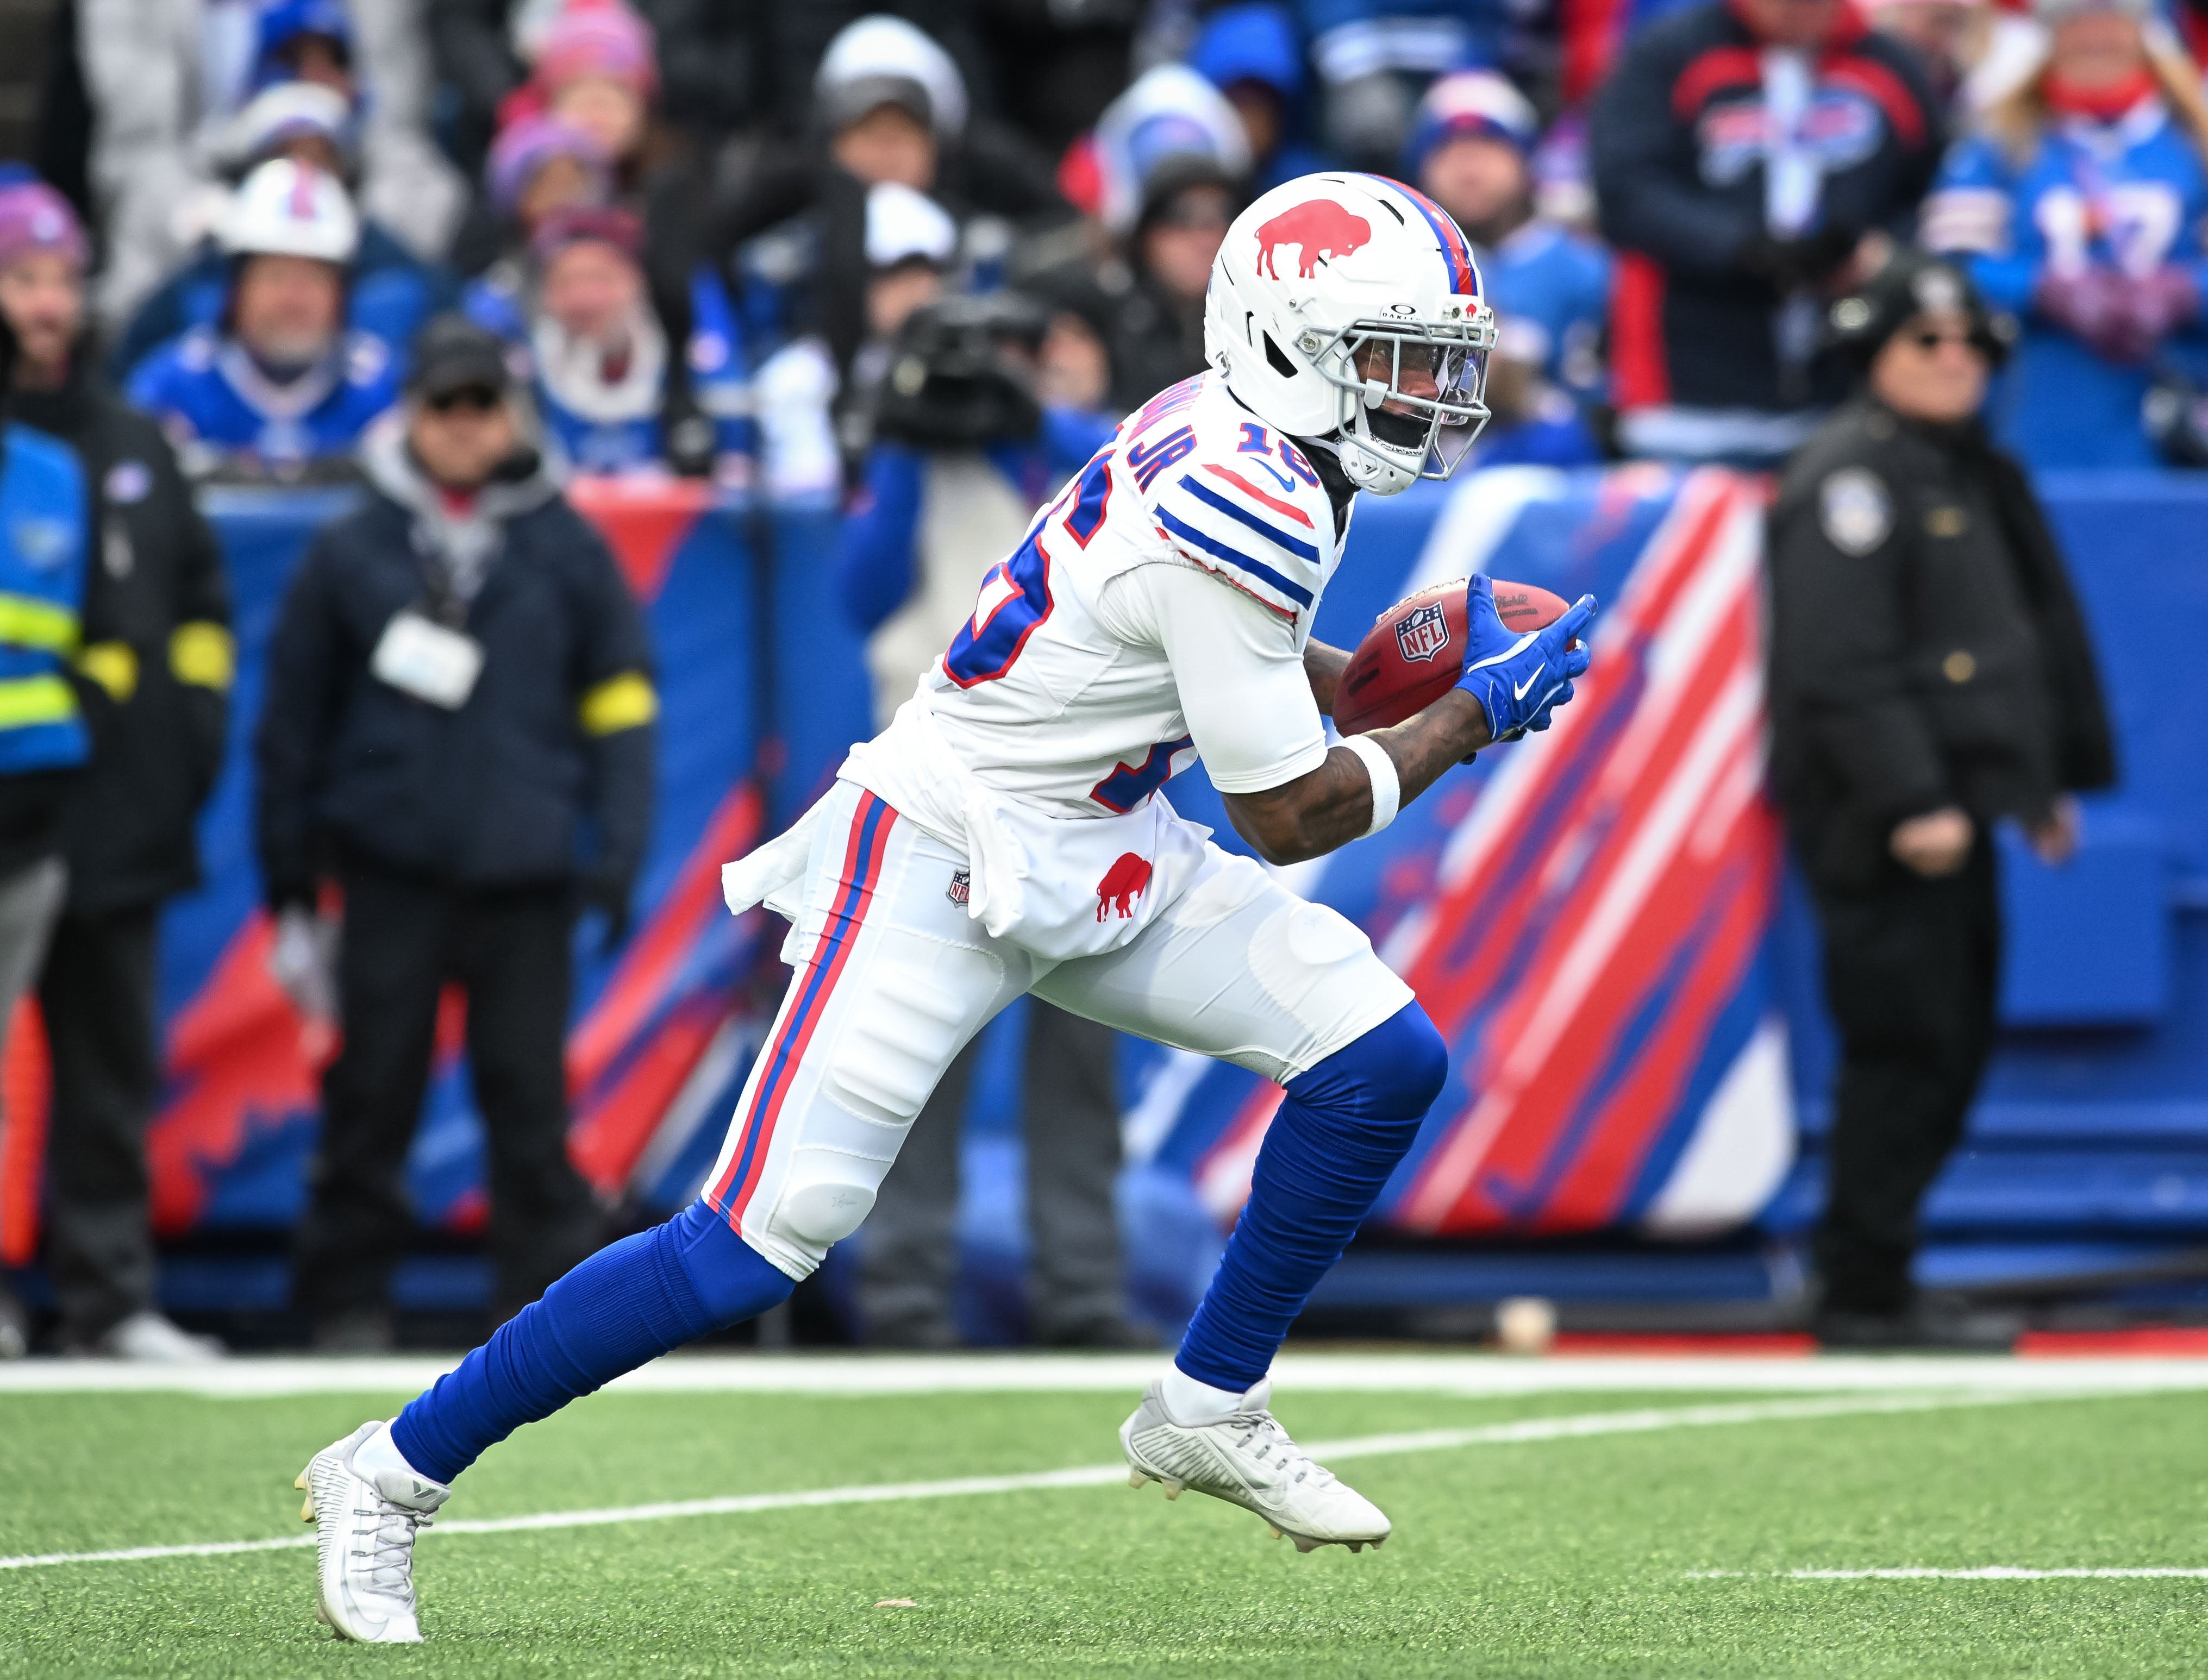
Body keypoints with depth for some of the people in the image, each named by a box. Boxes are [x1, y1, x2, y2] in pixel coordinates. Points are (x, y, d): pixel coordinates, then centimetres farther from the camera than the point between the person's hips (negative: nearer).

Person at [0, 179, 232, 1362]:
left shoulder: (130, 445, 14)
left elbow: (200, 592, 22)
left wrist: (195, 725, 11)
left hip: (116, 817, 6)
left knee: (113, 1063, 8)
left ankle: (108, 1298, 14)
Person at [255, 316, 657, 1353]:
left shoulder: (567, 549, 7)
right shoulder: (352, 553, 7)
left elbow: (619, 709, 10)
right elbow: (293, 722, 11)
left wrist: (616, 850, -1)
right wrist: (290, 887, 9)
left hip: (524, 875, 0)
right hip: (392, 867, 0)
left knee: (528, 1092, -1)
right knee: (373, 1088, 1)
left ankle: (547, 1296, 6)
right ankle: (348, 1298, 10)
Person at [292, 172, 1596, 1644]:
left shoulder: (1242, 441, 4)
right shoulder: (1249, 504, -25)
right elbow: (1290, 819, -17)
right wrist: (1467, 721, -5)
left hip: (1099, 855, 9)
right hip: (948, 855, -9)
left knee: (1383, 1062, -1)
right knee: (760, 1244, -12)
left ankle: (1211, 1412, 14)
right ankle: (394, 1475, 0)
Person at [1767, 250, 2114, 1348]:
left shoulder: (1975, 477, 20)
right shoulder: (1852, 476, -11)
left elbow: (2043, 633, 27)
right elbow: (1841, 664, -19)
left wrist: (2053, 779, 23)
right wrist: (1908, 803, -24)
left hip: (1953, 813, 10)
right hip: (1876, 822, -10)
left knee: (1952, 1044, 11)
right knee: (1906, 1046, -10)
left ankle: (1870, 1286, 17)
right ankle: (1864, 1295, -5)